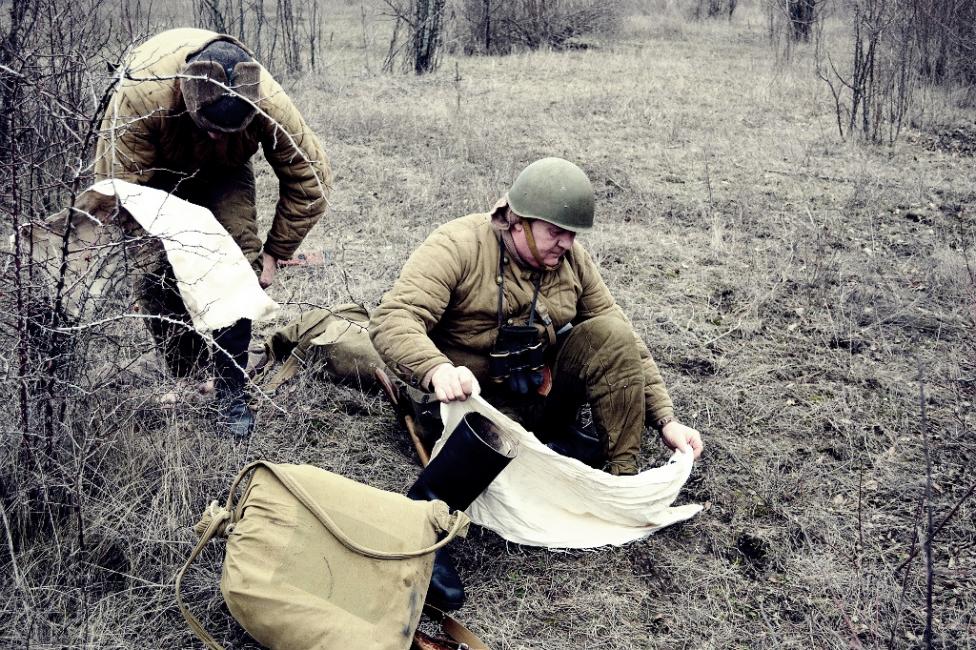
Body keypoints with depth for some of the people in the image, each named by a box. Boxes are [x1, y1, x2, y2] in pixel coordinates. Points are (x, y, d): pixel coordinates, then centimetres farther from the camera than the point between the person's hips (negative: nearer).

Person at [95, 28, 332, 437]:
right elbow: (121, 183, -30)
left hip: (223, 174, 1)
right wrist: (162, 247, -33)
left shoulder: (269, 103, -38)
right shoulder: (140, 95, -42)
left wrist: (274, 253, -18)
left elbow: (310, 179, -23)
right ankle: (184, 381, 7)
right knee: (155, 271, -15)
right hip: (155, 170, 0)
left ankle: (232, 394, -9)